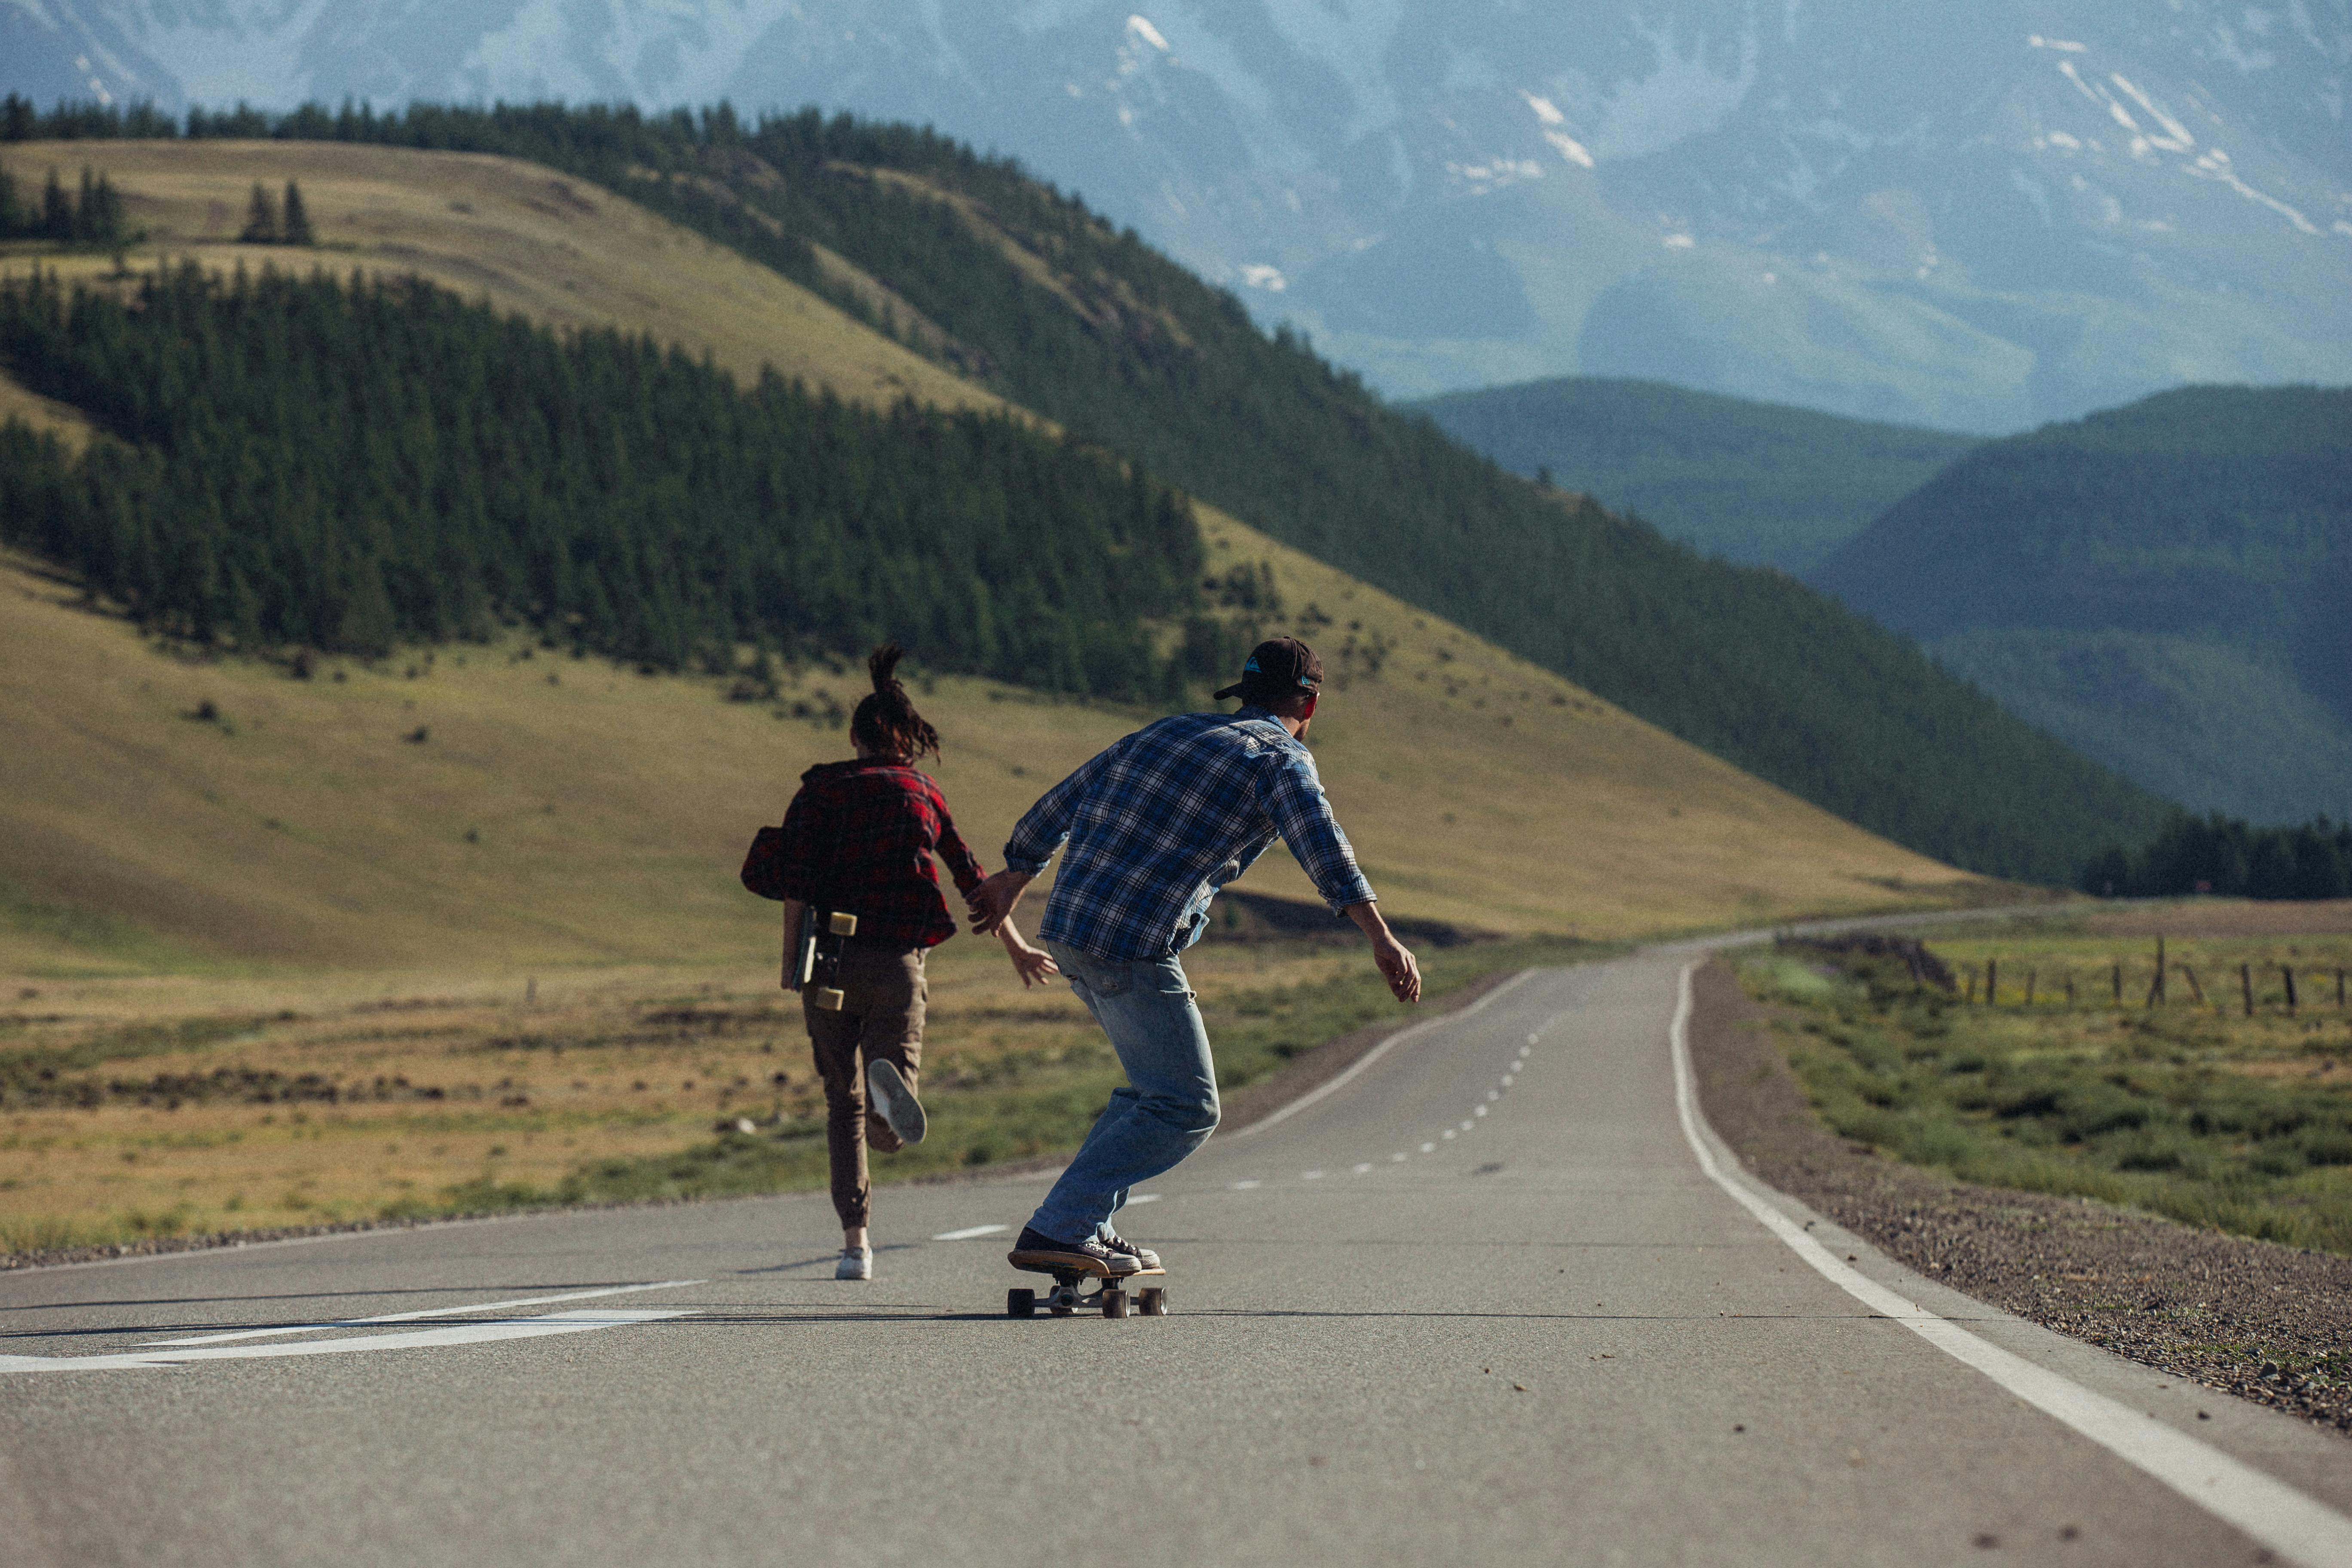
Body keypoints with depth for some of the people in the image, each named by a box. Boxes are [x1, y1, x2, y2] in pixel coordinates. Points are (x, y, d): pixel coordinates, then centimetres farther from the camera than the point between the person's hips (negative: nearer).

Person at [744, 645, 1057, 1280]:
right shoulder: (925, 795, 11)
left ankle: (855, 1240, 4)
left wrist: (791, 959, -5)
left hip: (832, 960, 0)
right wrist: (1017, 949, 29)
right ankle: (890, 1080, -42)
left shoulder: (822, 788, 4)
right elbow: (974, 882, 18)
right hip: (898, 966, 0)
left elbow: (796, 879, -9)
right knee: (888, 1133, -5)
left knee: (843, 1103, 15)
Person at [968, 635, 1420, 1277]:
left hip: (1067, 932, 8)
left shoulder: (1167, 731, 21)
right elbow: (1320, 843, -21)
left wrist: (1013, 880, 42)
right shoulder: (1281, 758, -1)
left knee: (1160, 1084, 22)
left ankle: (1088, 1228, 17)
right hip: (1135, 949, -8)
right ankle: (1058, 1231, -10)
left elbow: (1058, 806, 28)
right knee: (1185, 1111, -3)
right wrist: (1381, 938, -30)